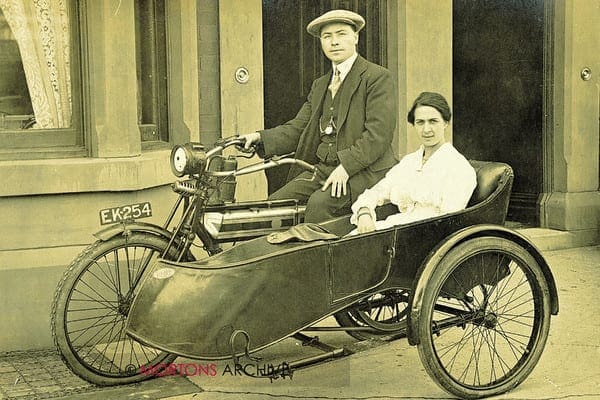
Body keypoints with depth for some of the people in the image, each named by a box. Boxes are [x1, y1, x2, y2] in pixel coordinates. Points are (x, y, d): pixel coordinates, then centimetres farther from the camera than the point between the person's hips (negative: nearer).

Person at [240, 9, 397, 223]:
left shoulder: (378, 77, -2)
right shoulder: (320, 85, 21)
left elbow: (378, 134, -12)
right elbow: (297, 128, 14)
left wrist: (346, 167, -22)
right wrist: (261, 138, -4)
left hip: (364, 170, -7)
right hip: (322, 168, 7)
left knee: (319, 203, -32)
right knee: (275, 203, -12)